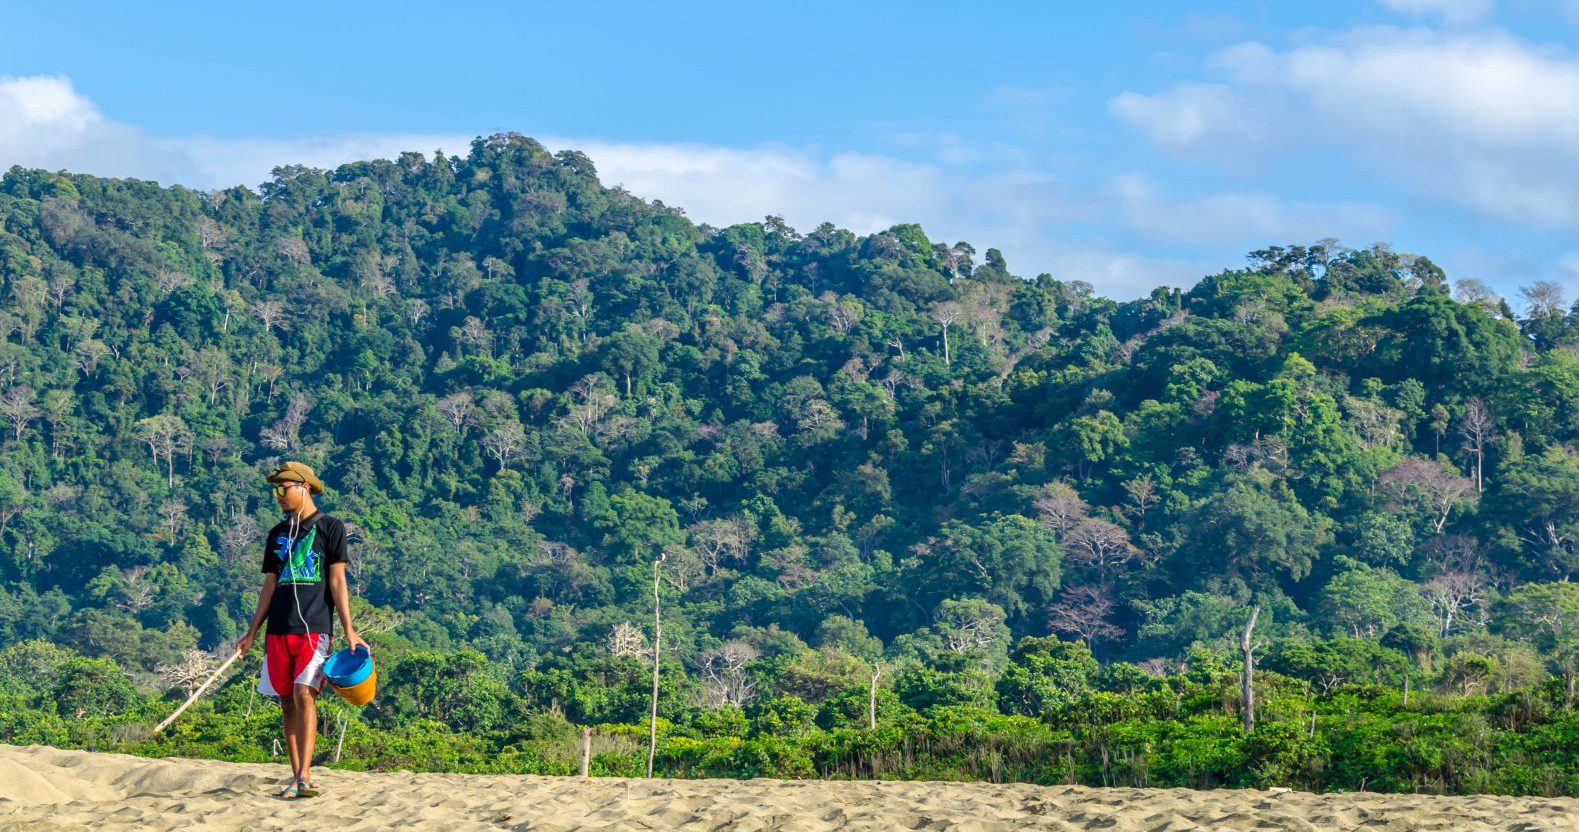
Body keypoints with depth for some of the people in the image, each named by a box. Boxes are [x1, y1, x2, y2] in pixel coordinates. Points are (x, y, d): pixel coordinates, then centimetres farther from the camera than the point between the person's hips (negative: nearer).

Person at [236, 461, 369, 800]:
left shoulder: (329, 528, 2)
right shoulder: (278, 534, 17)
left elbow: (337, 582, -2)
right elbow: (269, 587, 19)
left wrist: (349, 631, -7)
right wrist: (252, 633, 15)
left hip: (314, 628, -5)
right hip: (279, 631, 5)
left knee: (304, 696, -17)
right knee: (288, 703, 4)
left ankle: (305, 777, -23)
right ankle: (296, 776, 9)